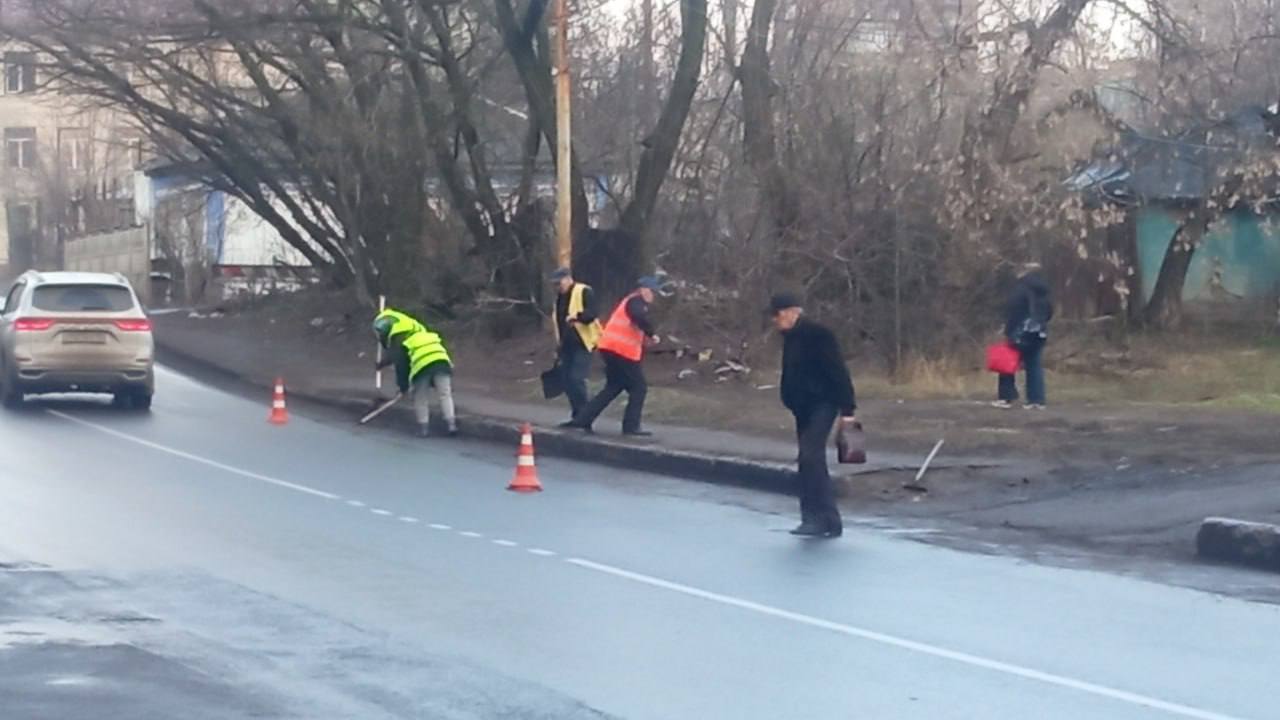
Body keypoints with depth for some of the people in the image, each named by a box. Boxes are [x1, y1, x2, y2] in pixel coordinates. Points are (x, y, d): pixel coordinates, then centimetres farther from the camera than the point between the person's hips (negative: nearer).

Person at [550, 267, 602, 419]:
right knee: (567, 380, 6)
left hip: (583, 344, -8)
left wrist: (577, 316, -41)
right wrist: (559, 349, 23)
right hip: (567, 345, 8)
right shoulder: (560, 299, 17)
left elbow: (591, 314, -22)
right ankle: (576, 415, 16)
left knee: (576, 378, -16)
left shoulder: (584, 292, -9)